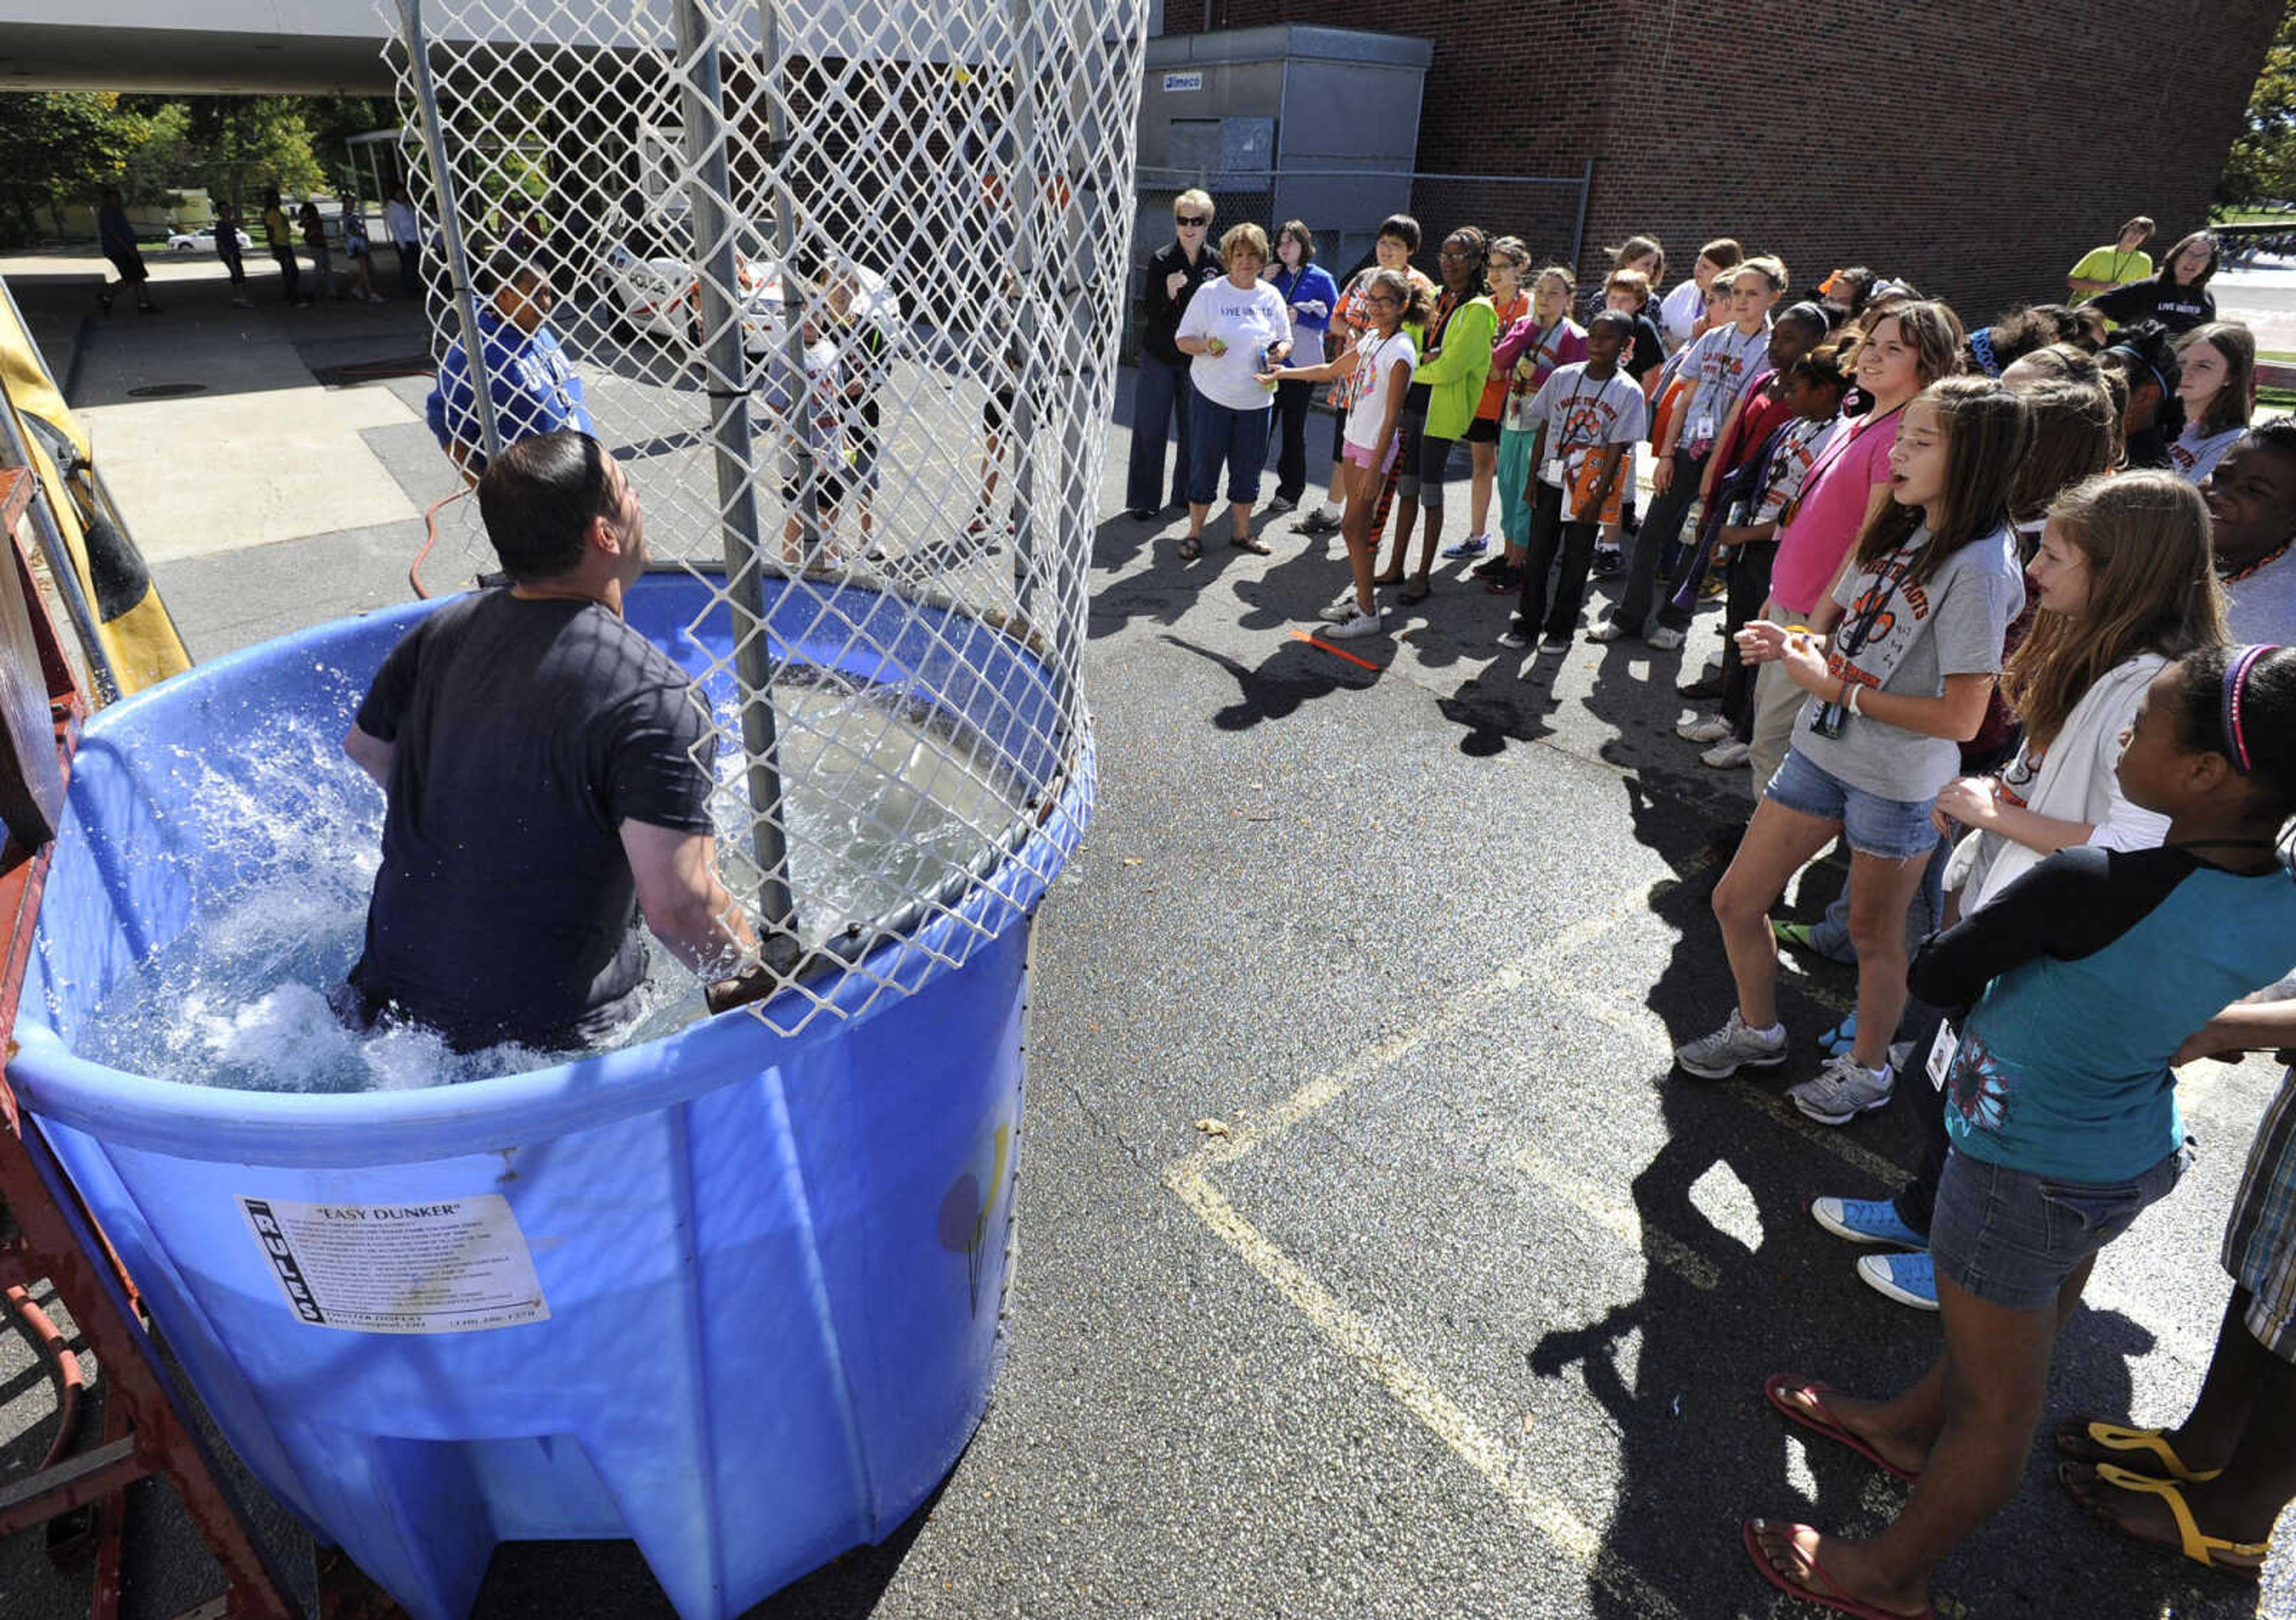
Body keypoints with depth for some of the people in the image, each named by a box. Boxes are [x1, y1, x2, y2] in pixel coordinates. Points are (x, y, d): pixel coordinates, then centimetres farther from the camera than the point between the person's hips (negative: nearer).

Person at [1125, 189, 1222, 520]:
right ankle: (1144, 500, 9)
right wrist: (1168, 292, -26)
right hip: (1160, 356, -2)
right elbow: (1147, 311, -9)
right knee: (1150, 429, 0)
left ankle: (1186, 493, 23)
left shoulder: (1216, 262, 2)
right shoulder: (1161, 260, -6)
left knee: (1193, 430, 8)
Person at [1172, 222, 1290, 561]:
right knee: (1204, 467, 2)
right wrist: (1206, 346, -22)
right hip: (1212, 397, -3)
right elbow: (1183, 339, -1)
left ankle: (1242, 532, 26)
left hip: (1256, 399, 3)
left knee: (1248, 469, 10)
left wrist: (1279, 353, -8)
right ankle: (1195, 534, 15)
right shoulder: (1210, 292, -3)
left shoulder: (1271, 296, 7)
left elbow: (1285, 340, 15)